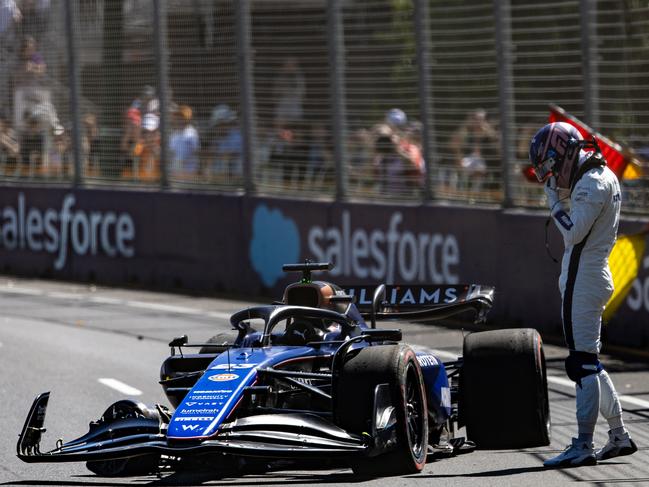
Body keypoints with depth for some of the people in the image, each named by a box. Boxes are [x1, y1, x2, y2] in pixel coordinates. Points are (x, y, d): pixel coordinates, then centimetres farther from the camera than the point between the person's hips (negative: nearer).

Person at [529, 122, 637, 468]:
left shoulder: (591, 185, -17)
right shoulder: (604, 177, 15)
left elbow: (573, 233, -22)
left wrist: (555, 200, -11)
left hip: (583, 280, -10)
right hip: (591, 277, 10)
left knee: (583, 359, -11)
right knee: (589, 360, 16)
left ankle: (584, 445, -14)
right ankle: (618, 436, 21)